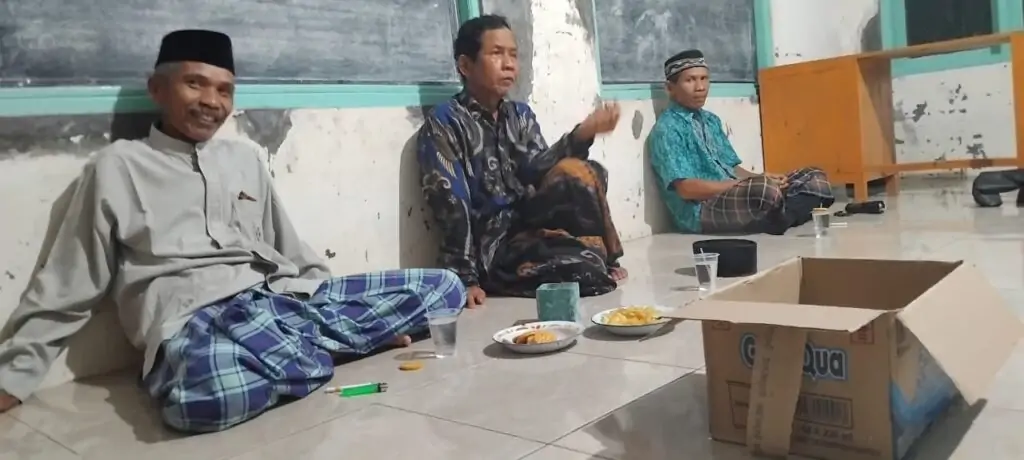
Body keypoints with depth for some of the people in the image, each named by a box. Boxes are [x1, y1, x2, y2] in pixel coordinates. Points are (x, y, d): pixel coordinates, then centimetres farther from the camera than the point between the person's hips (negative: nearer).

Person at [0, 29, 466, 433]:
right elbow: (65, 287, 11)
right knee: (209, 397, -43)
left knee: (445, 284, -8)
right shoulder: (117, 167, 8)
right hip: (197, 317, -4)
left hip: (288, 298, 4)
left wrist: (346, 309, 19)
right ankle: (318, 349, -14)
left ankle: (301, 350, -13)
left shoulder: (244, 158, 20)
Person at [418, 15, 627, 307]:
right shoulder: (444, 122, -5)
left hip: (533, 226, 6)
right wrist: (466, 279, -19)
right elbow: (450, 205, -13)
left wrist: (583, 134, -23)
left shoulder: (521, 115, 14)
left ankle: (603, 257, -3)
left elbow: (538, 171, -5)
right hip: (496, 248, -6)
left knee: (586, 172, -18)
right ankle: (604, 258, 2)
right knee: (588, 272, -29)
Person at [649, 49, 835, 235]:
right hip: (701, 211, -9)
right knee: (766, 190, -36)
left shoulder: (711, 120, 18)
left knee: (815, 178, 3)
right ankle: (774, 222, -7)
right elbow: (687, 188, -17)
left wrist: (761, 179, -3)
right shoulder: (667, 130, -8)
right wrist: (745, 185, -18)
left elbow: (732, 168, 18)